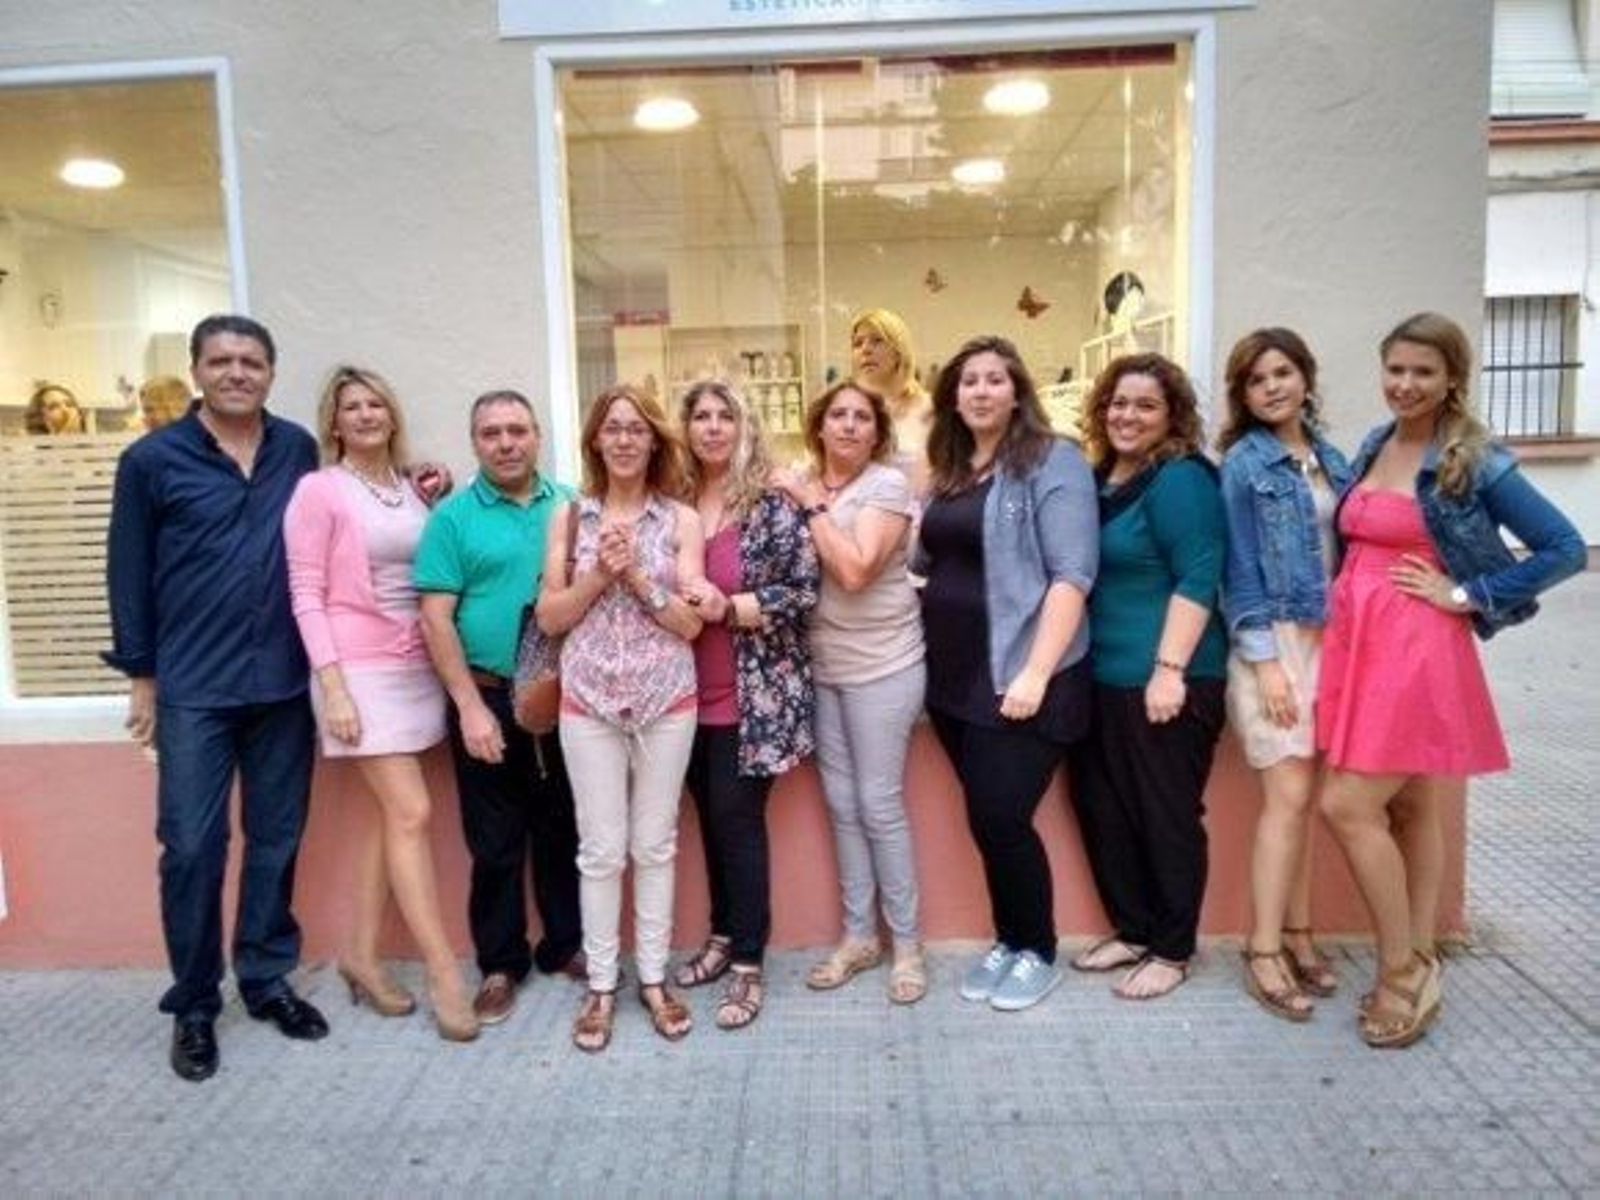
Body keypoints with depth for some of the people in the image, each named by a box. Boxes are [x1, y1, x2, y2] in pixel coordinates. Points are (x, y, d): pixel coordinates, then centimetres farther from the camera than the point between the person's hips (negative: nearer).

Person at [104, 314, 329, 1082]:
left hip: (284, 682, 2)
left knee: (277, 840, 11)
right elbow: (128, 573, 2)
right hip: (192, 689, -2)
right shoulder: (151, 460, -2)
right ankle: (193, 1005, 19)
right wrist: (140, 674, 1)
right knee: (192, 847, 2)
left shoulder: (299, 450, 4)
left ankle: (268, 979, 28)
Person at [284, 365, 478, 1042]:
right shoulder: (319, 490, -6)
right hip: (359, 670, -6)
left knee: (391, 814, 10)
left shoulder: (412, 490, 11)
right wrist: (332, 685, -15)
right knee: (411, 813, -9)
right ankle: (443, 971, 0)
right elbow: (306, 594, -10)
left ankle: (362, 956, 24)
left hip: (417, 666, 6)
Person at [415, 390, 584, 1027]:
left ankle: (565, 945, 29)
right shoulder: (453, 516, -3)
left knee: (564, 830, 13)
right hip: (488, 697, -2)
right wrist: (471, 706, -12)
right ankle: (501, 963, 23)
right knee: (496, 841, 8)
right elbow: (436, 618, -7)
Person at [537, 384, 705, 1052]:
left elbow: (691, 622, -6)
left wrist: (636, 575, -16)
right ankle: (601, 985, 22)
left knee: (655, 845, 10)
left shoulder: (681, 519, 0)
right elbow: (548, 618, -1)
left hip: (666, 701, 0)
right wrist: (598, 574, -14)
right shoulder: (571, 517, 2)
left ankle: (653, 978, 25)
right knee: (601, 849, 7)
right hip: (589, 703, 0)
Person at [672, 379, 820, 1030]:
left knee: (738, 818, -1)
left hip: (755, 695, -5)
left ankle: (748, 962, 12)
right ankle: (723, 936, 31)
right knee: (710, 817, 14)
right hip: (693, 694, 5)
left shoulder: (773, 505, -7)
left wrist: (727, 607, -20)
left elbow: (805, 589, -11)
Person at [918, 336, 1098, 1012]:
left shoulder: (1053, 462, -7)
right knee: (985, 818, 12)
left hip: (1018, 678, -6)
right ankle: (1008, 940, 31)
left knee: (1003, 818, -4)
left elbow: (1071, 574, -16)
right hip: (953, 675, 6)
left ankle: (1038, 951, 20)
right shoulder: (949, 470, 13)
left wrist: (1036, 673, -21)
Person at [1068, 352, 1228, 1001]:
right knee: (1101, 808, 14)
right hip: (1103, 678, 8)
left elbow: (1197, 578, -18)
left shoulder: (1181, 479, -11)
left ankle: (1172, 950, 19)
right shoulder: (1100, 476, 12)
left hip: (1161, 681, -8)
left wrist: (1170, 668, -23)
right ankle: (1132, 930, 30)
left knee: (1167, 816, 4)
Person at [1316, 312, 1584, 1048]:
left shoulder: (1476, 463, -8)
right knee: (1410, 810, 13)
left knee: (1348, 806, -10)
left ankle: (1403, 970, 8)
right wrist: (1346, 627, 10)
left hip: (1418, 650, -6)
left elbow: (1565, 549, -9)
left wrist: (1466, 595, -10)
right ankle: (1416, 966, 23)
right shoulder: (1371, 448, 11)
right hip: (1354, 641, 7)